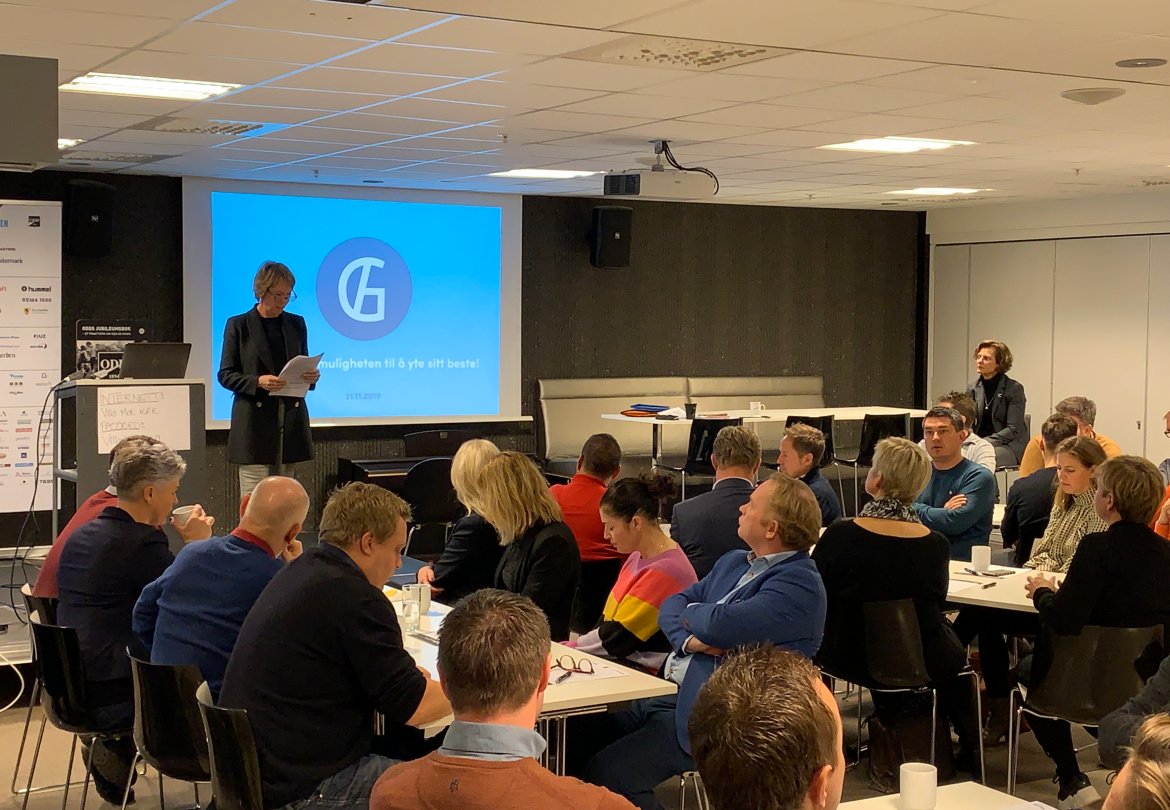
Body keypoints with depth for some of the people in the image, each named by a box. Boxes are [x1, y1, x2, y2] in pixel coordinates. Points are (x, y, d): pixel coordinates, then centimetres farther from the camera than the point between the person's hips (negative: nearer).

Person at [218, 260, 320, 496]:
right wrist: (257, 381, -19)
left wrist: (311, 377, -6)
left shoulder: (296, 324, 12)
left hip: (290, 417, 4)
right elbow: (225, 375, -1)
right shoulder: (238, 325, 0)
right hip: (254, 419, -4)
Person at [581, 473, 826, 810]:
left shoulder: (800, 583, -15)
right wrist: (688, 639, -10)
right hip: (672, 693, 9)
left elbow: (720, 624, -26)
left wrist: (691, 613, -2)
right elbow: (671, 605, 14)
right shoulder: (733, 562, 16)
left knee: (606, 772, -21)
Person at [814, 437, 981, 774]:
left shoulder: (838, 536, -20)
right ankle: (969, 752, 42)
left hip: (849, 658, 0)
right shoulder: (936, 545, -14)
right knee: (955, 651, 31)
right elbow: (937, 603, 4)